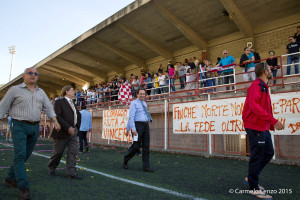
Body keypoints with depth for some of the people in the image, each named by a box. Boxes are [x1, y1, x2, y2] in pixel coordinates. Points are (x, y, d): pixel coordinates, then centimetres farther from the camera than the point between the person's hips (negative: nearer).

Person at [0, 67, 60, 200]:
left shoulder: (41, 92, 12)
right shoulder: (15, 90, 0)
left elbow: (48, 108, 9)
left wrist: (55, 121, -4)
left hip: (35, 128, 5)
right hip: (19, 126, -5)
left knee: (26, 155, 10)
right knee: (20, 155, -10)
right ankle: (24, 187, -9)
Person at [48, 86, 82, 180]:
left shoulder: (73, 104, 17)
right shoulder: (59, 102, -5)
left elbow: (79, 115, 27)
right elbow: (57, 116, -17)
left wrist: (77, 128, 15)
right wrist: (68, 128, -22)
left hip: (73, 132, 7)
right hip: (63, 132, -6)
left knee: (73, 152, 1)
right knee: (57, 152, 7)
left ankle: (71, 172, 6)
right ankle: (51, 168, 30)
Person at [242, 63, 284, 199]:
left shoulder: (263, 87, 17)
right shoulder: (256, 85, -14)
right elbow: (254, 106, -27)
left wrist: (271, 124, 11)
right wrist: (273, 121, -27)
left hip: (263, 127, 10)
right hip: (255, 127, -10)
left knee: (268, 153, 16)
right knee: (257, 157, -2)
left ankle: (251, 178, 27)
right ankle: (254, 188, 12)